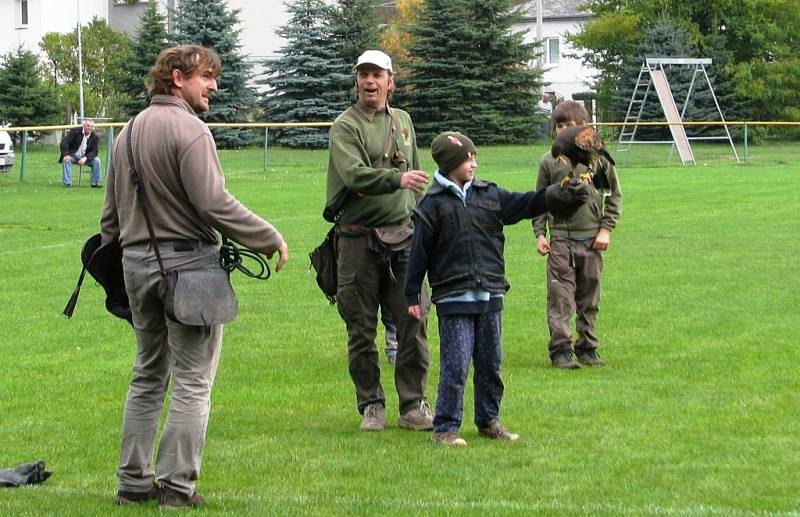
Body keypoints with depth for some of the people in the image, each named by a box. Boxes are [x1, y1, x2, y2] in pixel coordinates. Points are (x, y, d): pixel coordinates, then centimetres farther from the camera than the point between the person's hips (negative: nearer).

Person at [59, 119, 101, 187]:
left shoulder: (95, 137, -1)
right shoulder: (75, 131, -8)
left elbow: (94, 151, -7)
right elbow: (64, 142, -16)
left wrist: (85, 158, -28)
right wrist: (66, 154, -32)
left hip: (84, 158, 3)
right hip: (72, 156, -2)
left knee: (96, 161, -20)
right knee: (66, 160, -33)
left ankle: (95, 182, -9)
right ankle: (67, 183, -28)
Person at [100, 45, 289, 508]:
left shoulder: (128, 132, 13)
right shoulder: (189, 130, -14)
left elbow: (111, 213, 17)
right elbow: (215, 205, -20)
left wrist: (116, 254, 27)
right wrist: (271, 239, -10)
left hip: (136, 261, 8)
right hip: (187, 261, -8)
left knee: (148, 376, 17)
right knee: (192, 379, -1)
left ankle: (134, 481, 18)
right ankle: (178, 485, -1)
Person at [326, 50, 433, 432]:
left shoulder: (403, 121, 16)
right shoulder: (345, 126, -2)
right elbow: (353, 174, -20)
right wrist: (397, 178, -34)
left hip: (403, 238, 4)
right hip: (359, 239, -4)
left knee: (412, 325, -2)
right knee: (362, 330, 2)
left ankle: (413, 405, 5)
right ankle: (371, 406, 12)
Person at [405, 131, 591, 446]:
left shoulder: (489, 195, 9)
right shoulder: (433, 204, -4)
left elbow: (524, 204, 7)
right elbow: (419, 252, -2)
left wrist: (557, 197, -9)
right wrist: (412, 296, -2)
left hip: (490, 295, 5)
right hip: (452, 299, -5)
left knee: (491, 363, 11)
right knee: (455, 365, -6)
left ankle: (488, 421, 23)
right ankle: (446, 428, 2)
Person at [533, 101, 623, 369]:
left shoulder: (599, 158, 2)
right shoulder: (549, 161, 3)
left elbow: (614, 196, 8)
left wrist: (606, 229, 0)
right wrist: (539, 233, 1)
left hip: (591, 239, 1)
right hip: (560, 239, -1)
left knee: (590, 298, 8)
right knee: (560, 297, -7)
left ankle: (587, 348, 17)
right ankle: (561, 350, -5)